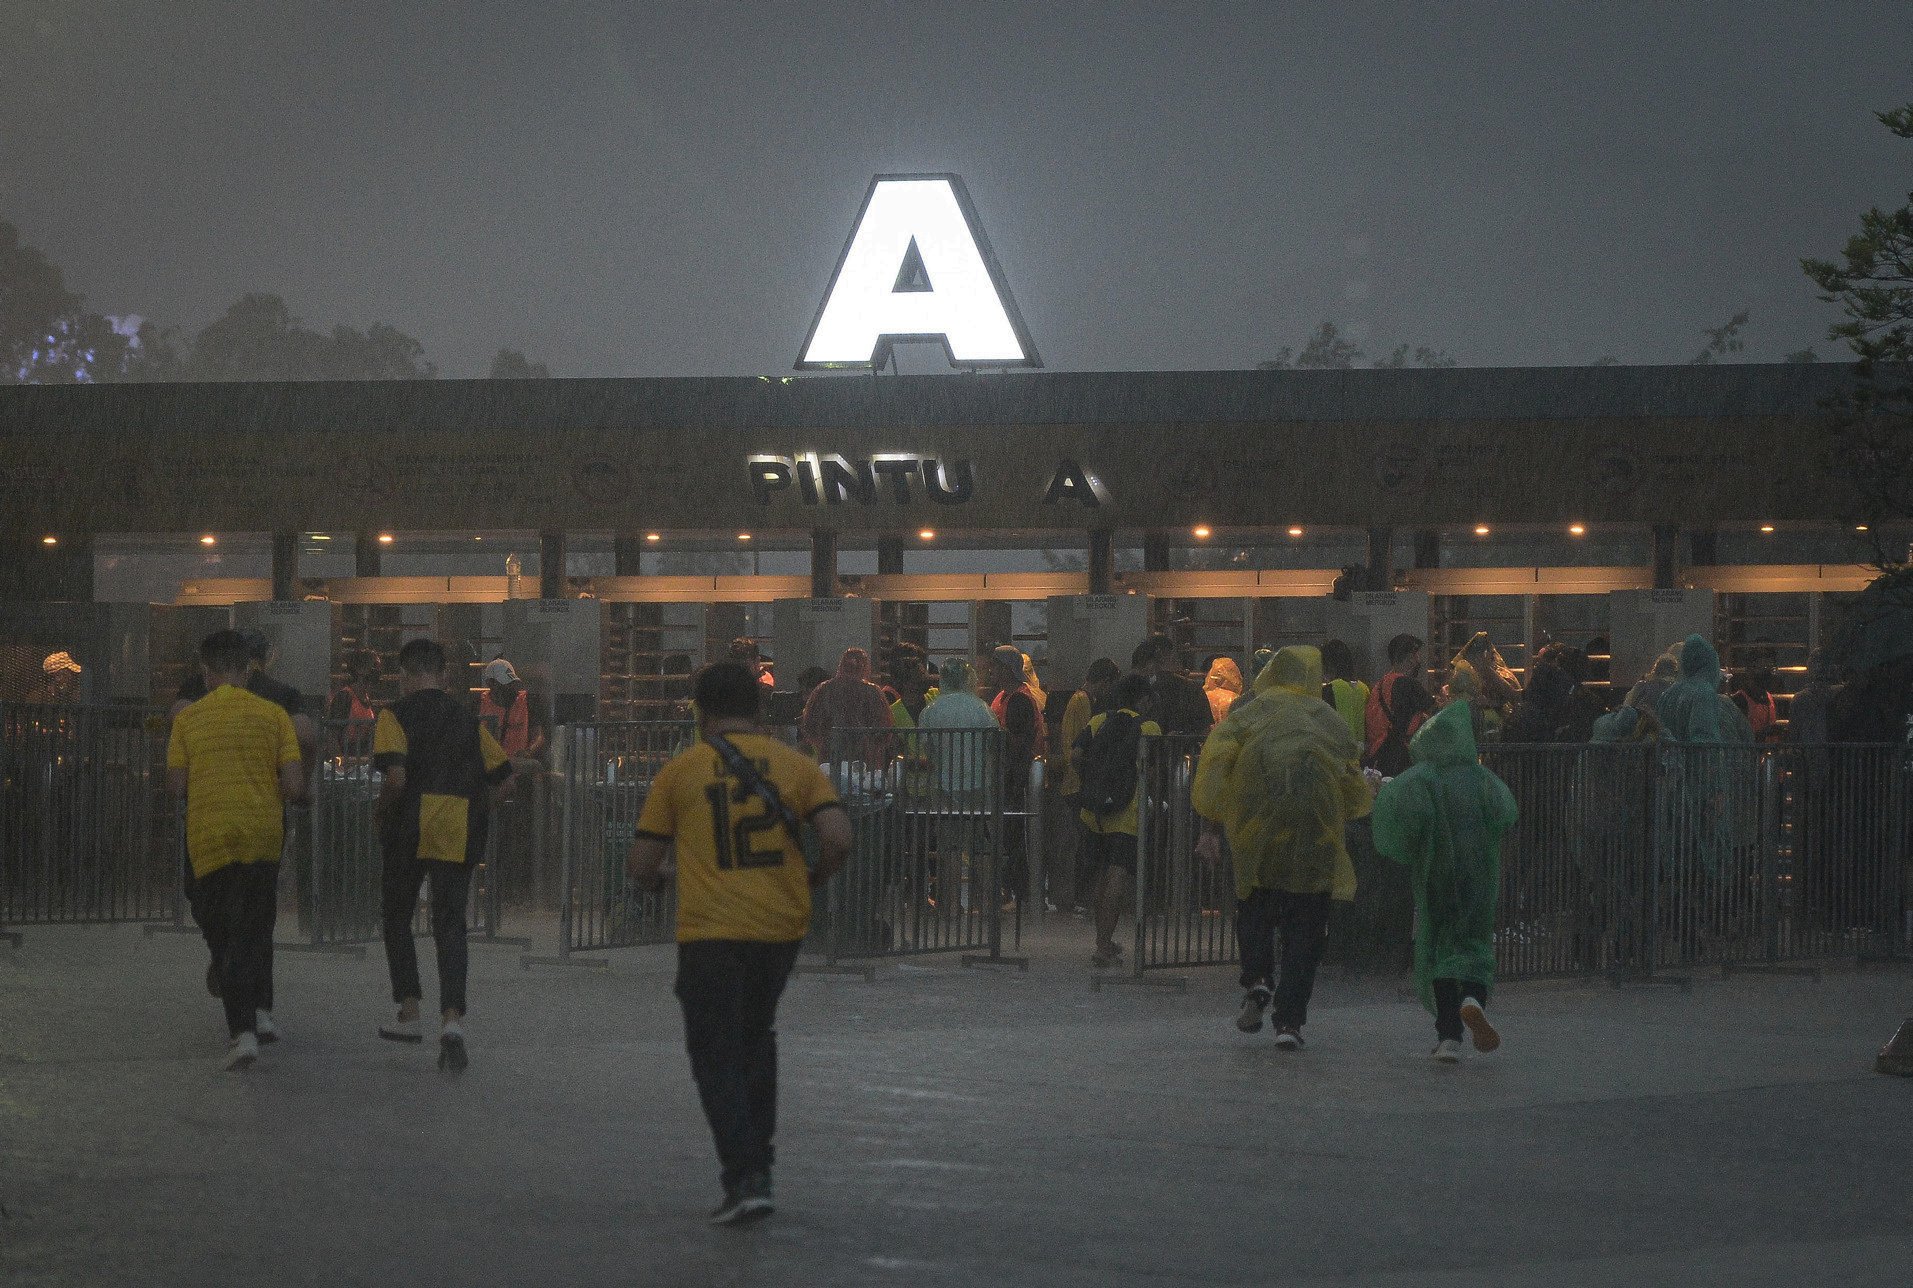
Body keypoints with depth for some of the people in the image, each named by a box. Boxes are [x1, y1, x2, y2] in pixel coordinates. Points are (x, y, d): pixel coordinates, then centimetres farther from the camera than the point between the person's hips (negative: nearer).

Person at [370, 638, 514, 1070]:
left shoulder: (396, 715, -2)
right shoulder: (469, 720, 12)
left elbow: (396, 777, -15)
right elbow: (503, 775, 7)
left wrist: (380, 810, 2)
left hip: (410, 826, -2)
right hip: (461, 834, 3)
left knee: (397, 916, 18)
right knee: (450, 924, 3)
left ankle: (409, 1013, 14)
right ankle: (452, 1018, -16)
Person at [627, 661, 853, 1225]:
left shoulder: (679, 771, 0)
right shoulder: (796, 765, 5)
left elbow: (642, 865, 2)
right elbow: (838, 839, -7)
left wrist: (659, 875, 25)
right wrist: (811, 880, 12)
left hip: (710, 932, -3)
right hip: (781, 926, 3)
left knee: (717, 1058, 1)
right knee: (756, 1039, 24)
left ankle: (745, 1179, -12)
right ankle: (755, 1164, 23)